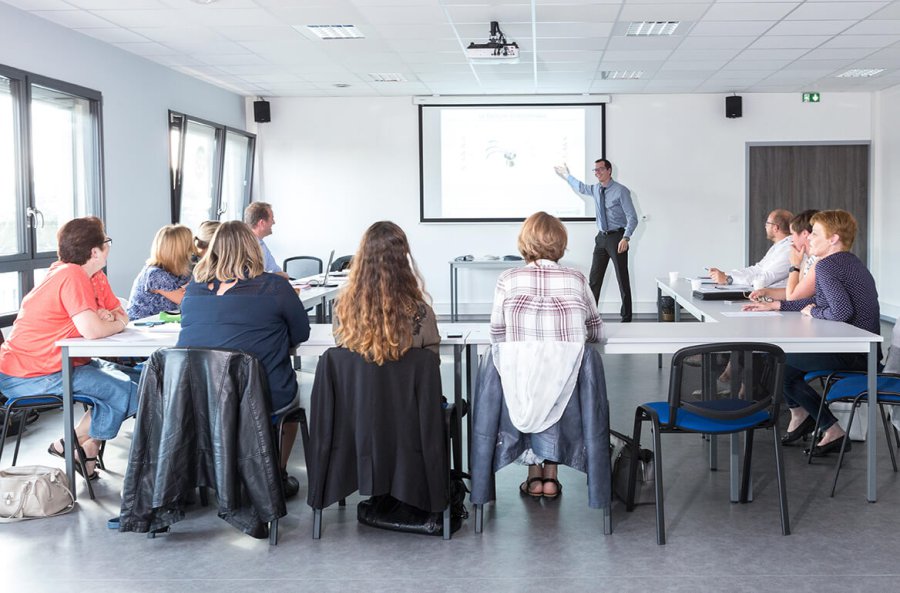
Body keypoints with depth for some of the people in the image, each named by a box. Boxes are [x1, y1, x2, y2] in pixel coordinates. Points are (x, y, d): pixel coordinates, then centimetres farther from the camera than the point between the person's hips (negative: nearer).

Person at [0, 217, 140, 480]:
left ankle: (88, 448, 9)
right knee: (128, 393, -18)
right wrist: (116, 323, -8)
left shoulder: (96, 279, 10)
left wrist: (108, 318, -13)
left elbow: (121, 316, 10)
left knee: (140, 381, 7)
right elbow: (92, 330, -29)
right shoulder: (72, 276, -20)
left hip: (63, 363, 10)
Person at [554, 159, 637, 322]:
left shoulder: (621, 191, -12)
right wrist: (567, 177, 39)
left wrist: (625, 238, -26)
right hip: (601, 237, 6)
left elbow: (632, 218, -15)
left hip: (617, 237, -6)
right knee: (594, 278, 6)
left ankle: (626, 317, 4)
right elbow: (581, 188, 33)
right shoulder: (596, 189, 8)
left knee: (622, 279, -2)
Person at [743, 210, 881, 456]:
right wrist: (774, 305, 20)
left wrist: (813, 312, -10)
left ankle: (833, 430, 7)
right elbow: (821, 301, 23)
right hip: (864, 350, 10)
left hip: (851, 356, -10)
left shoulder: (826, 266, -17)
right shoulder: (850, 262, 14)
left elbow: (841, 311, -30)